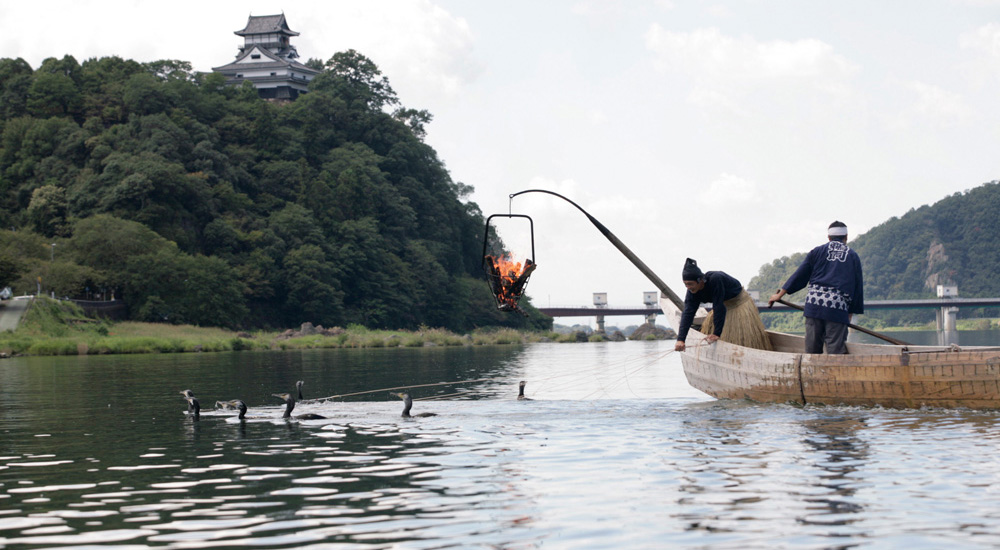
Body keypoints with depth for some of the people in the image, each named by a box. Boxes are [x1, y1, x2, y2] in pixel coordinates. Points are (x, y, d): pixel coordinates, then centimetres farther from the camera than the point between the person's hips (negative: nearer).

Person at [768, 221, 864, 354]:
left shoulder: (817, 251, 13)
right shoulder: (853, 256, 14)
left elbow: (800, 275, 12)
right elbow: (858, 287, 13)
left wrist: (779, 294, 20)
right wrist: (850, 313, 18)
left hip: (814, 304, 1)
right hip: (838, 308, -1)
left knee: (812, 349, 4)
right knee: (835, 350, -4)